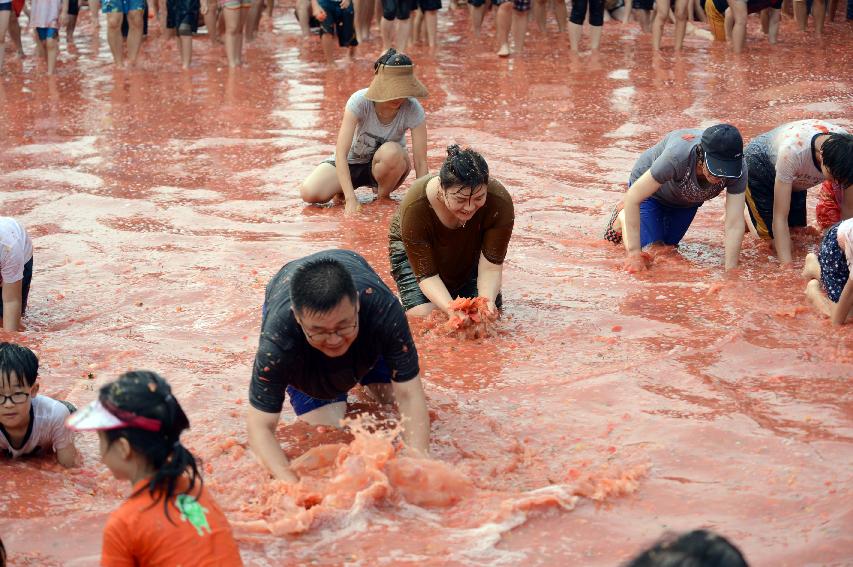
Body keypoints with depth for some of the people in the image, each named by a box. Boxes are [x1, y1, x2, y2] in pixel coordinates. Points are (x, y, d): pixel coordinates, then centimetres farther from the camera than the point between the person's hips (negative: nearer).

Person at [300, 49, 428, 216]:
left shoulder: (413, 110, -24)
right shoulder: (360, 101, -27)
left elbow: (420, 162, -22)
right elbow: (341, 153, -32)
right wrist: (351, 200, -41)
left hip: (385, 167, 1)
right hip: (352, 162, -1)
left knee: (392, 152, -37)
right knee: (309, 193, -26)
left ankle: (383, 196, -7)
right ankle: (342, 187, 7)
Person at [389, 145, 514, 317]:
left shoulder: (500, 202, -35)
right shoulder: (414, 206, -39)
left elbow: (491, 267, -29)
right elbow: (426, 274, -33)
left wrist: (487, 301, -49)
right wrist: (451, 308, -51)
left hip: (470, 255, 2)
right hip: (415, 252, -2)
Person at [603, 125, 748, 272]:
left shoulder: (738, 168, -37)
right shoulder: (678, 156, -47)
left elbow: (734, 225, -33)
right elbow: (633, 197, -38)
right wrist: (634, 254, -38)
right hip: (649, 188, -4)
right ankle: (622, 216, 25)